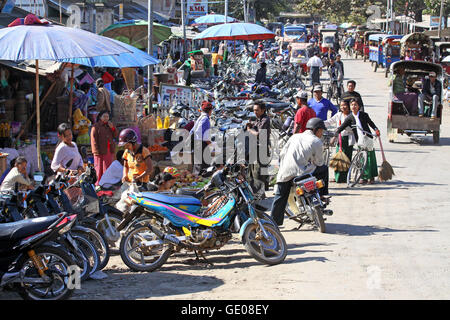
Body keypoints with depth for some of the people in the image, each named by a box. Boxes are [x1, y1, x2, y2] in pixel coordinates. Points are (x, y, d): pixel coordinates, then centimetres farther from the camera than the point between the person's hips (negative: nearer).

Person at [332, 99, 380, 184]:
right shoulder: (349, 118, 0)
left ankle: (372, 177, 12)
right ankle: (365, 178, 8)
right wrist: (335, 135, -15)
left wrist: (376, 129, -1)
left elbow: (370, 123, 14)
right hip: (359, 141, 1)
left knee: (370, 157, 1)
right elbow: (341, 127, -5)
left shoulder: (364, 115, -1)